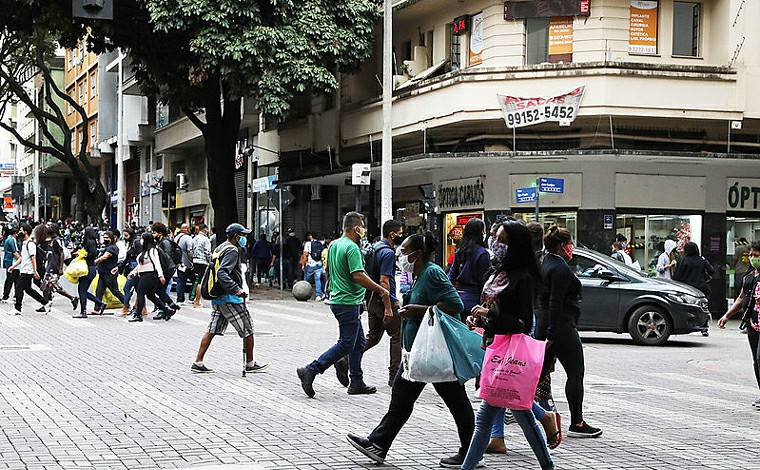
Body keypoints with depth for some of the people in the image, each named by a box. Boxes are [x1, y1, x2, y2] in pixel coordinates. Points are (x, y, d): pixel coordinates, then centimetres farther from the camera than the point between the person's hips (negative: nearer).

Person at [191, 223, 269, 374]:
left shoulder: (219, 248, 16)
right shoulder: (232, 250, -14)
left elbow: (212, 269, 21)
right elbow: (222, 273, -27)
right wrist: (236, 289, -35)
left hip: (217, 298, 9)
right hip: (230, 299, -9)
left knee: (212, 330, 9)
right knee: (248, 329, 2)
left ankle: (198, 363, 5)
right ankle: (250, 364, 10)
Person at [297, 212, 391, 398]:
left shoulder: (333, 245, 12)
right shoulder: (352, 248, -17)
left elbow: (328, 272, 21)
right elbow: (358, 276, -24)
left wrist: (332, 289, 34)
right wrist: (381, 291, -19)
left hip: (337, 298, 10)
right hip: (348, 303, -10)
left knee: (359, 342, 14)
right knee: (346, 344, -6)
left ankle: (357, 382, 17)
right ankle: (310, 371, -8)